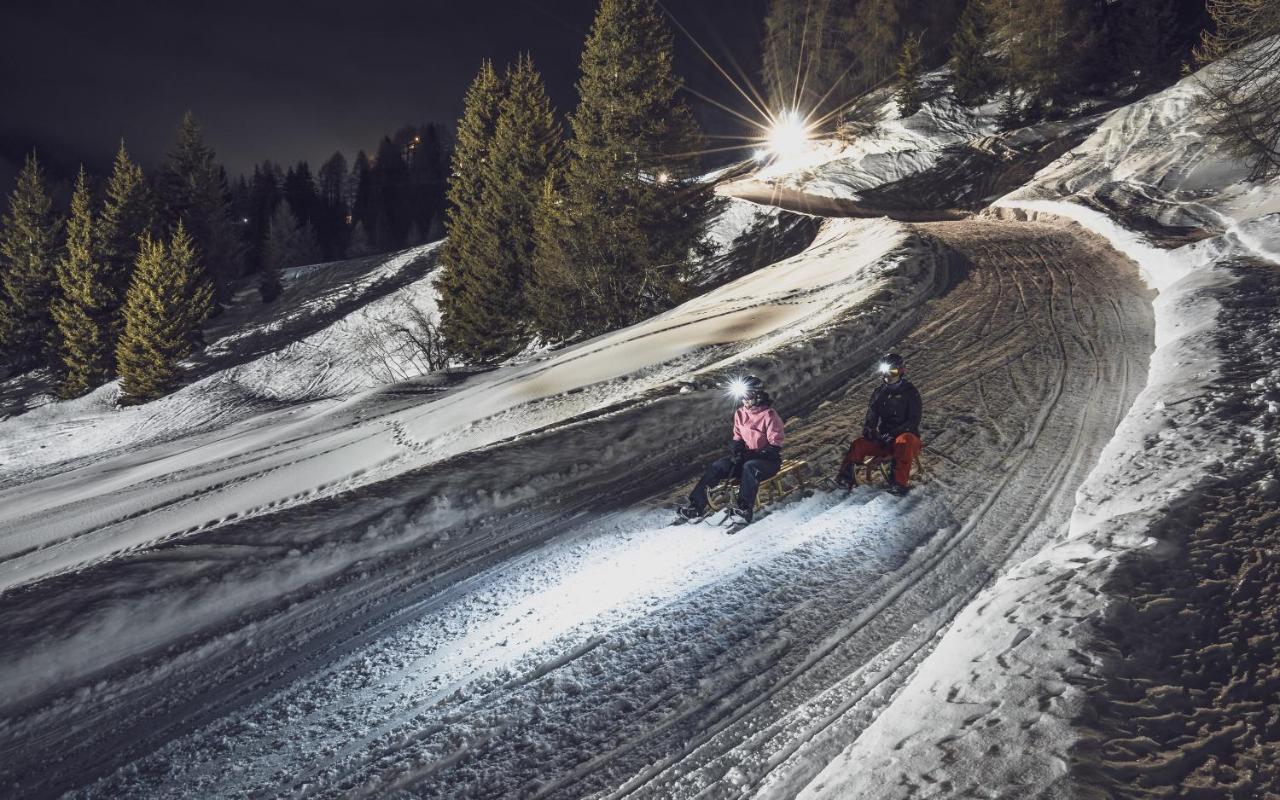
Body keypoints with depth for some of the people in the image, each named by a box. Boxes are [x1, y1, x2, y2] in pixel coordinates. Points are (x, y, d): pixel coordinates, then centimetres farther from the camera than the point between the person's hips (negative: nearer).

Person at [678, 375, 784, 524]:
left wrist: (753, 455, -24)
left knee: (750, 467, -39)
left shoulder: (769, 415, -15)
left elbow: (775, 447, -15)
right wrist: (735, 447, -8)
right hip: (747, 456, 6)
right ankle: (697, 504, -22)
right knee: (718, 466, -17)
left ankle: (745, 509, -42)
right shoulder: (740, 413, 5)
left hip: (769, 460, -6)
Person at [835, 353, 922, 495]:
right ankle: (846, 479, -30)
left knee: (903, 444, -39)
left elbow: (913, 421, -11)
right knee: (859, 444, -19)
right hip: (883, 439, 5)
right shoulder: (880, 392, 12)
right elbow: (871, 415, 10)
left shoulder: (910, 393, -3)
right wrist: (869, 429, -14)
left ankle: (899, 483, -43)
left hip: (905, 435, -5)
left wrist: (892, 434, -21)